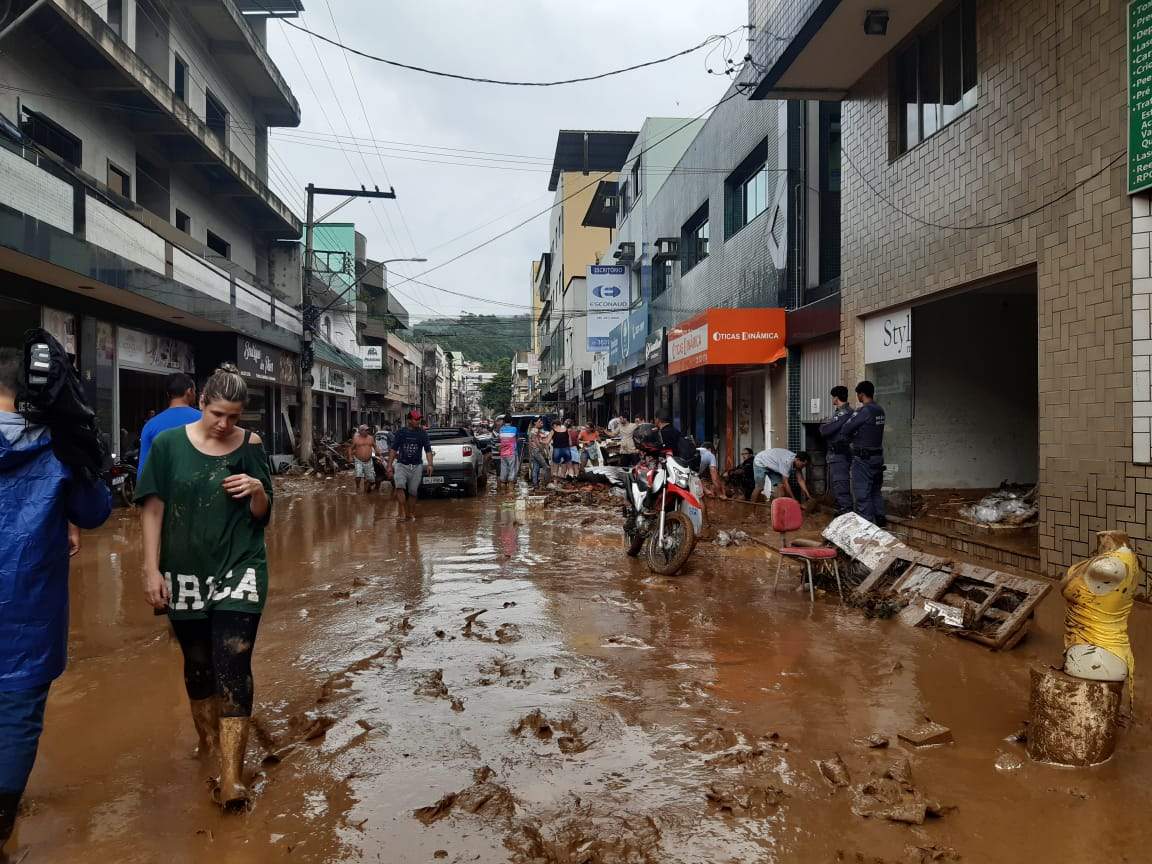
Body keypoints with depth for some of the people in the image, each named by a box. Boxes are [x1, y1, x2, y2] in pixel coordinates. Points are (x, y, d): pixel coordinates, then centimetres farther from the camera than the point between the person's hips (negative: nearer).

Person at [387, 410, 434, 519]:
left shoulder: (423, 433, 5)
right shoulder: (400, 432, 4)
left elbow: (428, 450, 3)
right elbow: (393, 449, 7)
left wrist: (430, 465, -10)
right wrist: (389, 465, 2)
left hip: (416, 467, 1)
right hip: (401, 465, -1)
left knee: (413, 492, 4)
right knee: (400, 486, -24)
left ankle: (411, 514, 17)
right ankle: (402, 512, -26)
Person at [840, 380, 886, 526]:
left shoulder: (863, 411, -17)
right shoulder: (880, 410, 7)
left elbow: (845, 430, -13)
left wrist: (850, 439, 6)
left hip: (863, 457, -8)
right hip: (878, 455, 8)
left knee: (862, 492, -2)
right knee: (876, 490, 18)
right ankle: (880, 518, 25)